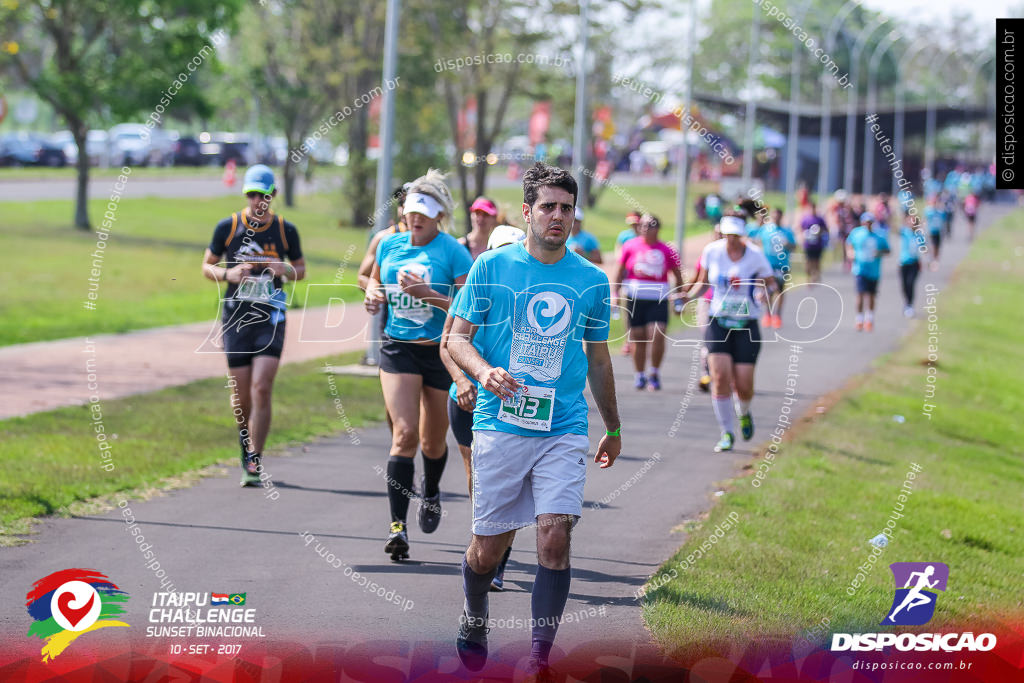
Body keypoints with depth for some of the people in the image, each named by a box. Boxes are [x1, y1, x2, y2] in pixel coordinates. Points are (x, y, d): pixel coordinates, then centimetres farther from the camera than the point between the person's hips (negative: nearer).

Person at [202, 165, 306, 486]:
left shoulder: (286, 230, 1)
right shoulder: (228, 227, 0)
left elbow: (300, 269, 14)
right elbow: (207, 266, 10)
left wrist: (285, 270, -9)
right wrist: (228, 274, -12)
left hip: (270, 318, -1)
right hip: (235, 318, 1)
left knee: (261, 389, -13)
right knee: (241, 394, 4)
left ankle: (254, 462, -7)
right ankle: (246, 446, 33)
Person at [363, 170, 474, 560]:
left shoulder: (454, 253, -9)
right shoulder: (390, 245, 5)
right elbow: (375, 280, 25)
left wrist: (429, 295, -25)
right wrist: (374, 296, 2)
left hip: (441, 352, -2)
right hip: (398, 349, 2)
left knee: (432, 441, 11)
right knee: (405, 433, -15)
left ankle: (431, 491, 46)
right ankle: (398, 525, -16)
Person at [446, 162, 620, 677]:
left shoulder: (592, 281, 8)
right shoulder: (490, 267, 2)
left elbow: (597, 359, 19)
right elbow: (457, 336, 4)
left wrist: (613, 428, 24)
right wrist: (483, 370, -18)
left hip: (564, 429, 1)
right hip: (500, 426, -1)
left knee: (555, 535, -14)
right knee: (488, 547, 4)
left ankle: (540, 657, -9)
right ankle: (473, 624, 34)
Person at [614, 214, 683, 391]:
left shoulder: (667, 251, 4)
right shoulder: (631, 246, 5)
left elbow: (678, 277, 13)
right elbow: (620, 272, 13)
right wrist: (616, 293, 9)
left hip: (658, 299, -1)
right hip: (634, 298, 1)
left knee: (658, 336, -15)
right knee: (638, 339, 3)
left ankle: (654, 374, 2)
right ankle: (640, 376, 18)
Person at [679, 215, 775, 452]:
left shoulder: (755, 255, -7)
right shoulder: (712, 251, -1)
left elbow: (771, 283, 4)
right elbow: (704, 282, 14)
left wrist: (765, 292, -19)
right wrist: (689, 296, -4)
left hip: (746, 326, -1)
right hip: (718, 323, 1)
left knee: (743, 385, -4)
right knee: (720, 377, -14)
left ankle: (744, 413, 33)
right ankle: (726, 433, 0)